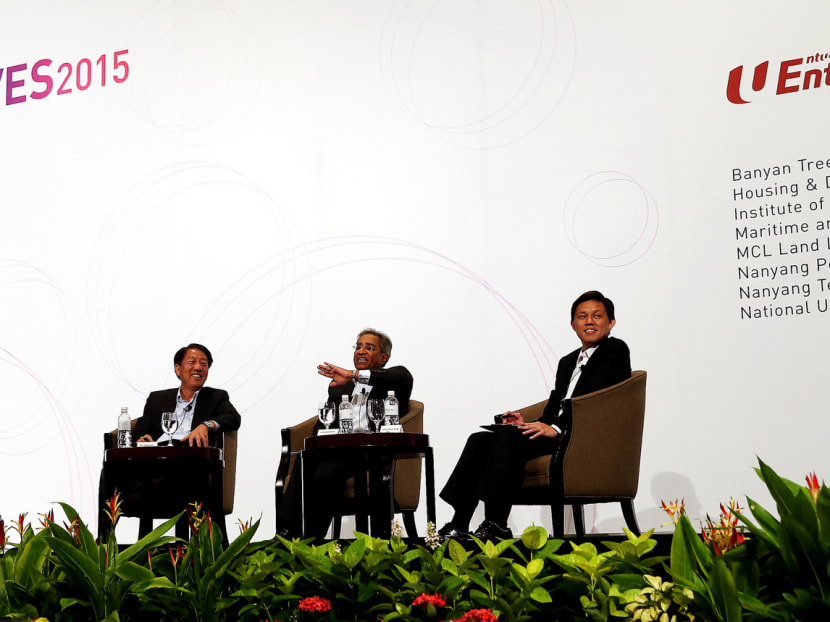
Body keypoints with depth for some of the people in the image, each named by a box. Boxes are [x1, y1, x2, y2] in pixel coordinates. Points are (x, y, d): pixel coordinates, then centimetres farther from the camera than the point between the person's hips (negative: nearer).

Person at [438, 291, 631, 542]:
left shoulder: (616, 350, 3)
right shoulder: (568, 361, 28)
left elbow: (595, 396, -12)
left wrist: (556, 427, -20)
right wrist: (529, 423, 2)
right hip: (557, 433, 8)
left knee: (509, 435, -28)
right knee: (480, 440, -6)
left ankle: (496, 526, -28)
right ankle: (459, 524, -12)